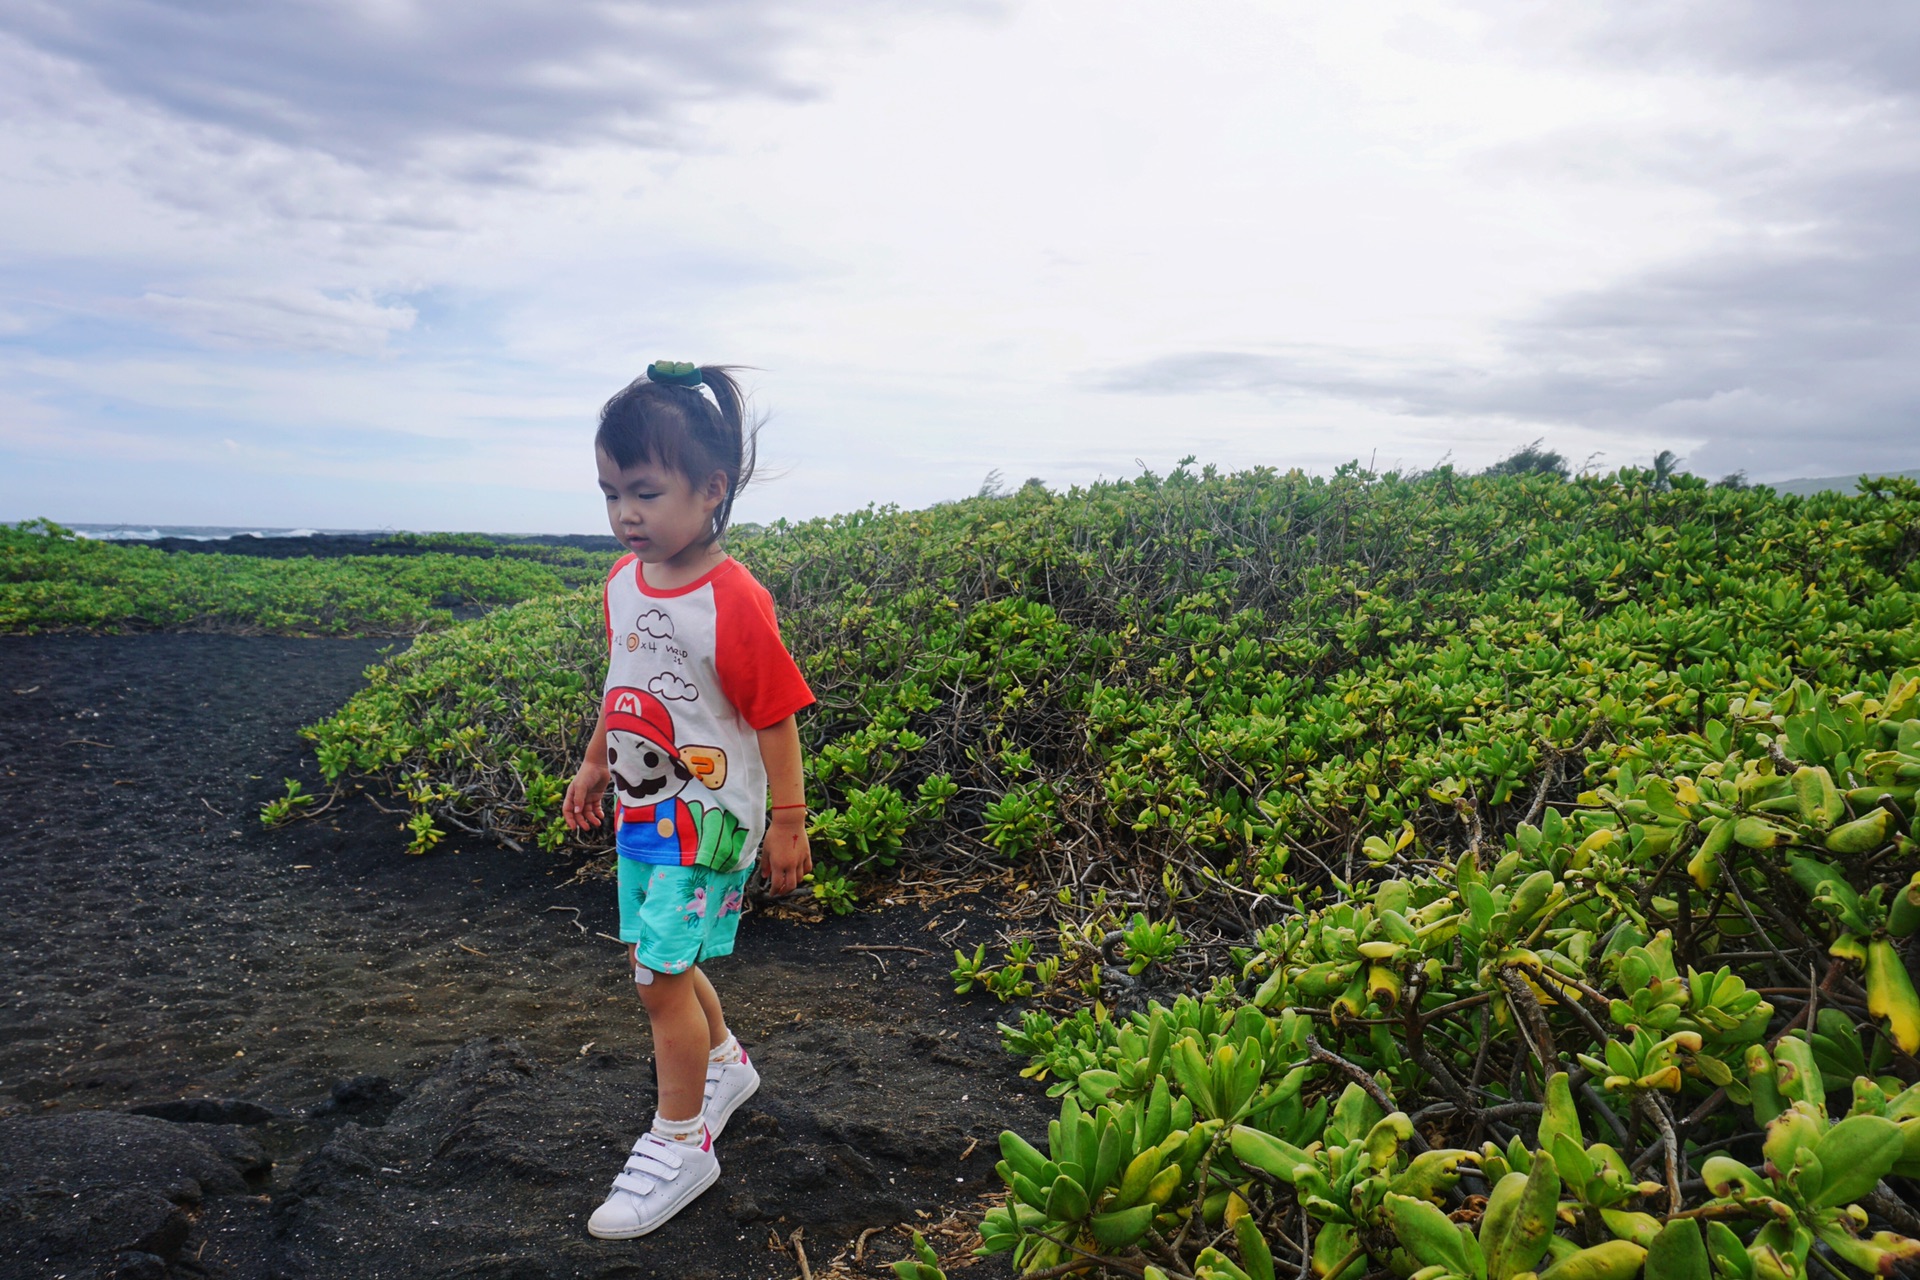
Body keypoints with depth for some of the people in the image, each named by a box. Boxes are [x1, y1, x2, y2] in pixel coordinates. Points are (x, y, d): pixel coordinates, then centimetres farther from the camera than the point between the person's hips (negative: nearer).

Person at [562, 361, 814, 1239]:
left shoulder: (733, 603, -23)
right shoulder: (624, 582, 0)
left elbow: (775, 717, -17)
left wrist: (788, 821, -13)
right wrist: (595, 765, 21)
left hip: (709, 816, -8)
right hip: (642, 811, 8)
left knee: (660, 974, -5)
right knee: (658, 960, 19)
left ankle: (680, 1143, 14)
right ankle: (724, 1063, 45)